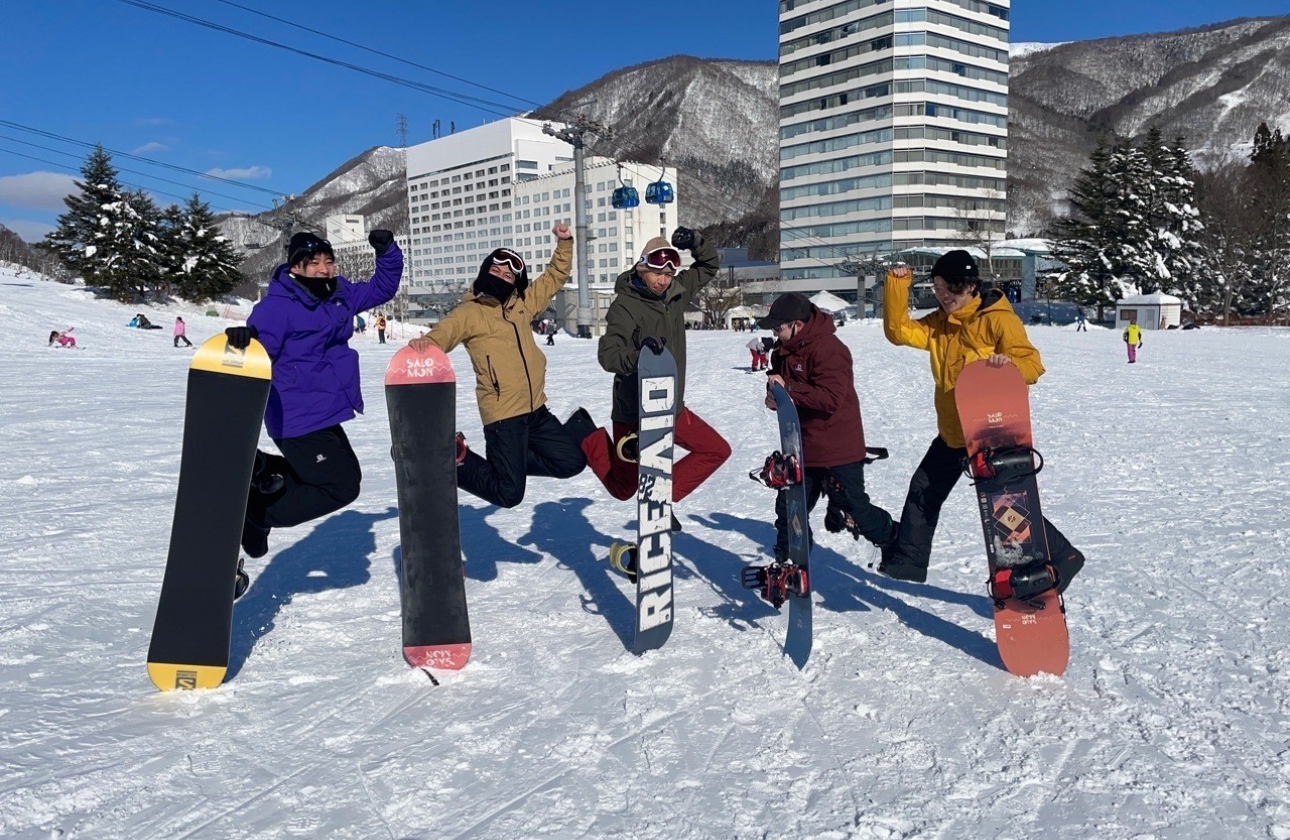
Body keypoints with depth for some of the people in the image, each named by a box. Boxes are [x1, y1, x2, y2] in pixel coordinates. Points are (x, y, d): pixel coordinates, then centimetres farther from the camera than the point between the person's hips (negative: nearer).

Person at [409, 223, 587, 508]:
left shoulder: (522, 304, 12)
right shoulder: (469, 311, -5)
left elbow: (555, 277, 21)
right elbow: (445, 332, -19)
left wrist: (564, 243, 9)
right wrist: (426, 342, -42)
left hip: (536, 410, 7)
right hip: (503, 415, -7)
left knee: (572, 462, 14)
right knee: (508, 494, -6)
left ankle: (512, 462, 23)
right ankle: (457, 459, 16)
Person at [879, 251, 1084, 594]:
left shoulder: (998, 319, -14)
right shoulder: (938, 323, 6)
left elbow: (1033, 365, -17)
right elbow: (898, 331, 1)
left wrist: (1009, 363, -40)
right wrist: (897, 286, -8)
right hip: (952, 432, 7)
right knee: (924, 491, 14)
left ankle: (1061, 557, 12)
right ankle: (908, 558, 29)